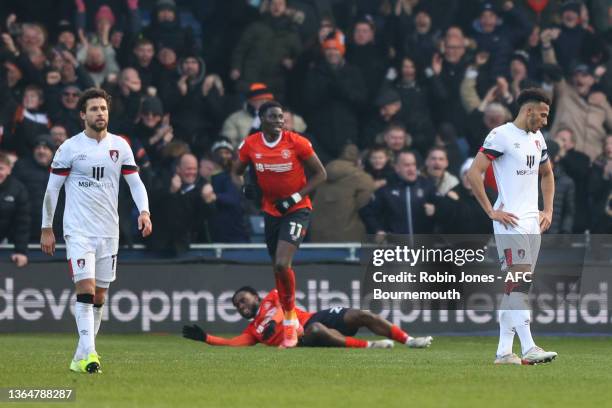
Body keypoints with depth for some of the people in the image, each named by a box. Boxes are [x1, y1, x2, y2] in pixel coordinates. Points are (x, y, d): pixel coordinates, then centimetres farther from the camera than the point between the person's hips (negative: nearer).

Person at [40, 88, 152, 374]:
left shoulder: (120, 146, 6)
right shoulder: (70, 148, -4)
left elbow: (135, 182, 8)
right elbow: (52, 188, 1)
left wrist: (144, 211, -9)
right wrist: (46, 228, 0)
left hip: (108, 232, 4)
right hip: (78, 230, -4)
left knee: (99, 297, 7)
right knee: (86, 288, -18)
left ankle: (81, 358, 16)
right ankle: (88, 354, -21)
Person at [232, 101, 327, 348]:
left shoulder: (297, 143, -14)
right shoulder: (250, 145, -3)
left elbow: (320, 174, -7)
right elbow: (237, 172, 13)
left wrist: (295, 197, -15)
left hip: (297, 210, -5)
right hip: (271, 211, 5)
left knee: (282, 264, -21)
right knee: (278, 267, 9)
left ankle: (290, 316, -2)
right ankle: (291, 322, 25)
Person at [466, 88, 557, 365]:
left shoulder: (537, 138, 17)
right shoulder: (501, 136, -9)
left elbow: (547, 174, 33)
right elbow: (474, 173, -14)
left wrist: (548, 210, 20)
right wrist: (492, 212, -14)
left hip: (532, 223, 8)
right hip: (510, 223, -8)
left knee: (517, 287, 7)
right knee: (518, 282, -15)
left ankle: (503, 350, 9)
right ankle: (528, 348, -20)